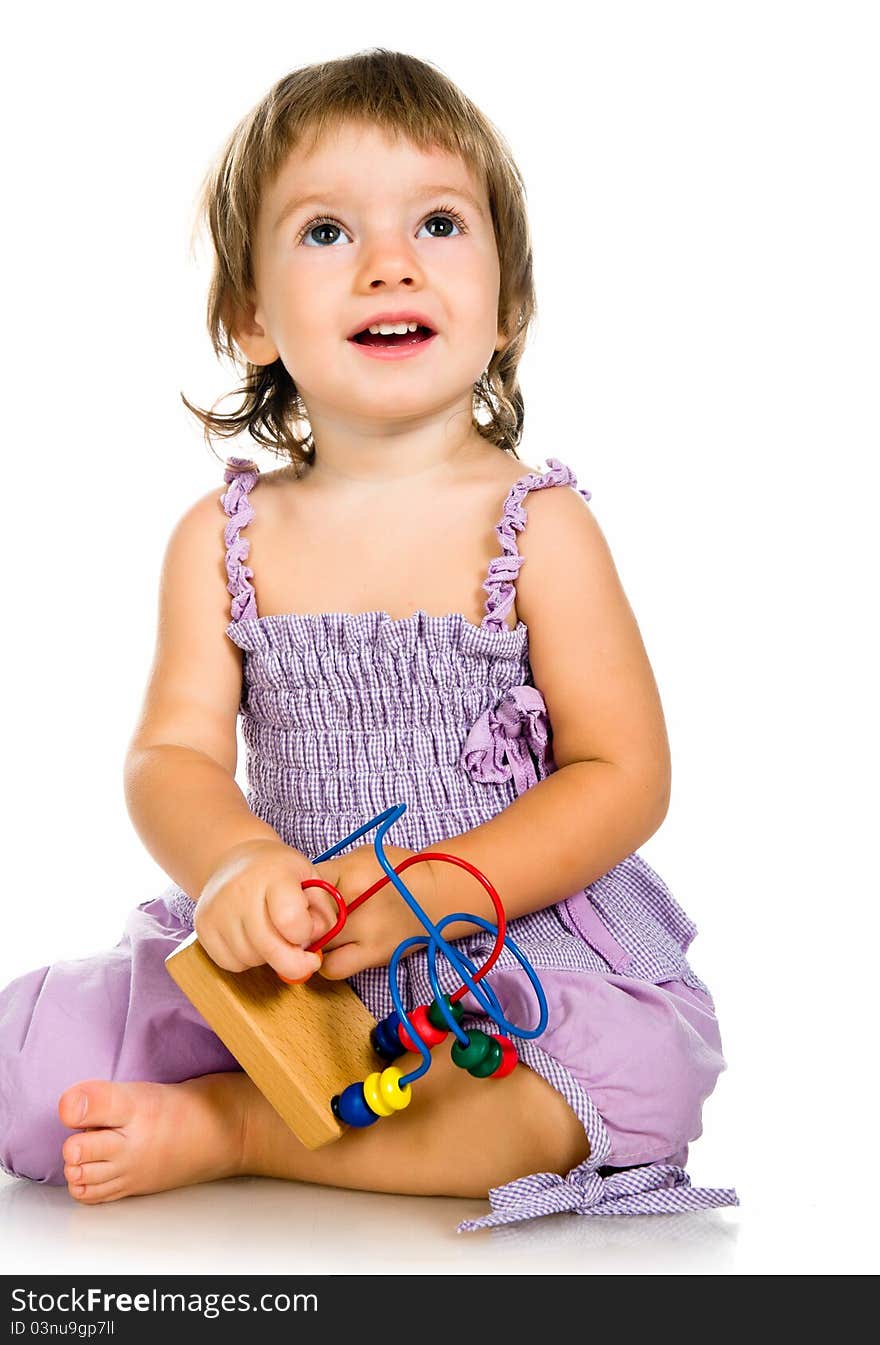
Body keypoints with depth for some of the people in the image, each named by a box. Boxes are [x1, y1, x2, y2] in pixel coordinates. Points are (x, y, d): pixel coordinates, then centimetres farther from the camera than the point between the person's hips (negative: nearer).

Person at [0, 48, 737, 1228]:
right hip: (282, 958, 1)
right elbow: (173, 753, -4)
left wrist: (421, 892, -22)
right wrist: (235, 868, -28)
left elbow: (626, 776, -9)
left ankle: (229, 1128, -18)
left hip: (518, 943, -1)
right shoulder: (222, 539, 3)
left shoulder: (536, 525, -6)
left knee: (638, 1076, -33)